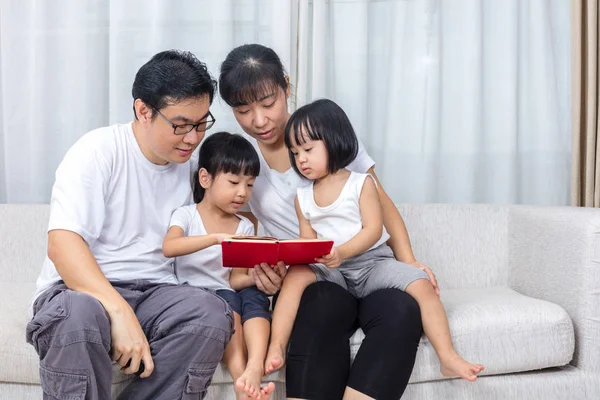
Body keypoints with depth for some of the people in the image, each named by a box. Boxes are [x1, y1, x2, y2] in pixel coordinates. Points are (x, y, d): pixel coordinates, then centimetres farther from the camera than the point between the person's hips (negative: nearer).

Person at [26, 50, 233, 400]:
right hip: (82, 288, -4)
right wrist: (120, 313, -31)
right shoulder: (98, 151, -8)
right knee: (79, 313, -39)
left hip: (155, 293, 5)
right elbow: (62, 244, -19)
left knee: (213, 313, -27)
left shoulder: (192, 165, 9)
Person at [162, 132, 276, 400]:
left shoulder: (245, 227, 11)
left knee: (254, 295, -29)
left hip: (228, 295, 4)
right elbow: (168, 248, -24)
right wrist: (216, 238, -36)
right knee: (227, 300, -34)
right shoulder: (186, 215, 0)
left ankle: (254, 370, -49)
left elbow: (236, 280, 5)